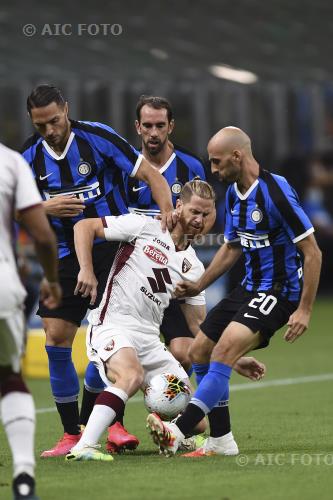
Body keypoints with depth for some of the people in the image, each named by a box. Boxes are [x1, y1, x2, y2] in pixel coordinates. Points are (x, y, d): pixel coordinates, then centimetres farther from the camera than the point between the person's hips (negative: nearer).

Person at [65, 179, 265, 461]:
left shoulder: (193, 266, 16)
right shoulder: (146, 226, 0)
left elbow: (198, 324, 20)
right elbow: (84, 227, 1)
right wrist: (86, 270, -14)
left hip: (150, 338, 6)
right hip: (113, 325, -6)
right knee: (132, 375, -40)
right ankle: (83, 447, -43)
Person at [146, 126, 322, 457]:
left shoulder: (276, 191, -20)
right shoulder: (233, 193, 6)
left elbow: (312, 252, -18)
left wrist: (304, 310, -21)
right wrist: (198, 286, 15)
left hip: (280, 291, -9)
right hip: (250, 288, 9)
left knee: (223, 351, -25)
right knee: (200, 351, 7)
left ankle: (178, 432, -31)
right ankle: (219, 440, 13)